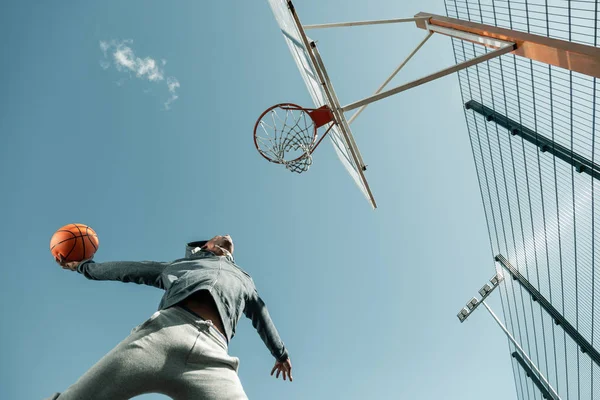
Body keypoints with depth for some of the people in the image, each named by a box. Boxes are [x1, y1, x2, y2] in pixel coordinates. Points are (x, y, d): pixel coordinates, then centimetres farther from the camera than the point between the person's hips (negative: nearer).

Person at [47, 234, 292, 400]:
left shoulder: (244, 279, 38)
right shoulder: (181, 264, 35)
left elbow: (261, 315, 46)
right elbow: (130, 269, 41)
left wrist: (281, 353, 53)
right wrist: (83, 266, 50)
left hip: (211, 355, 0)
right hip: (162, 332, 1)